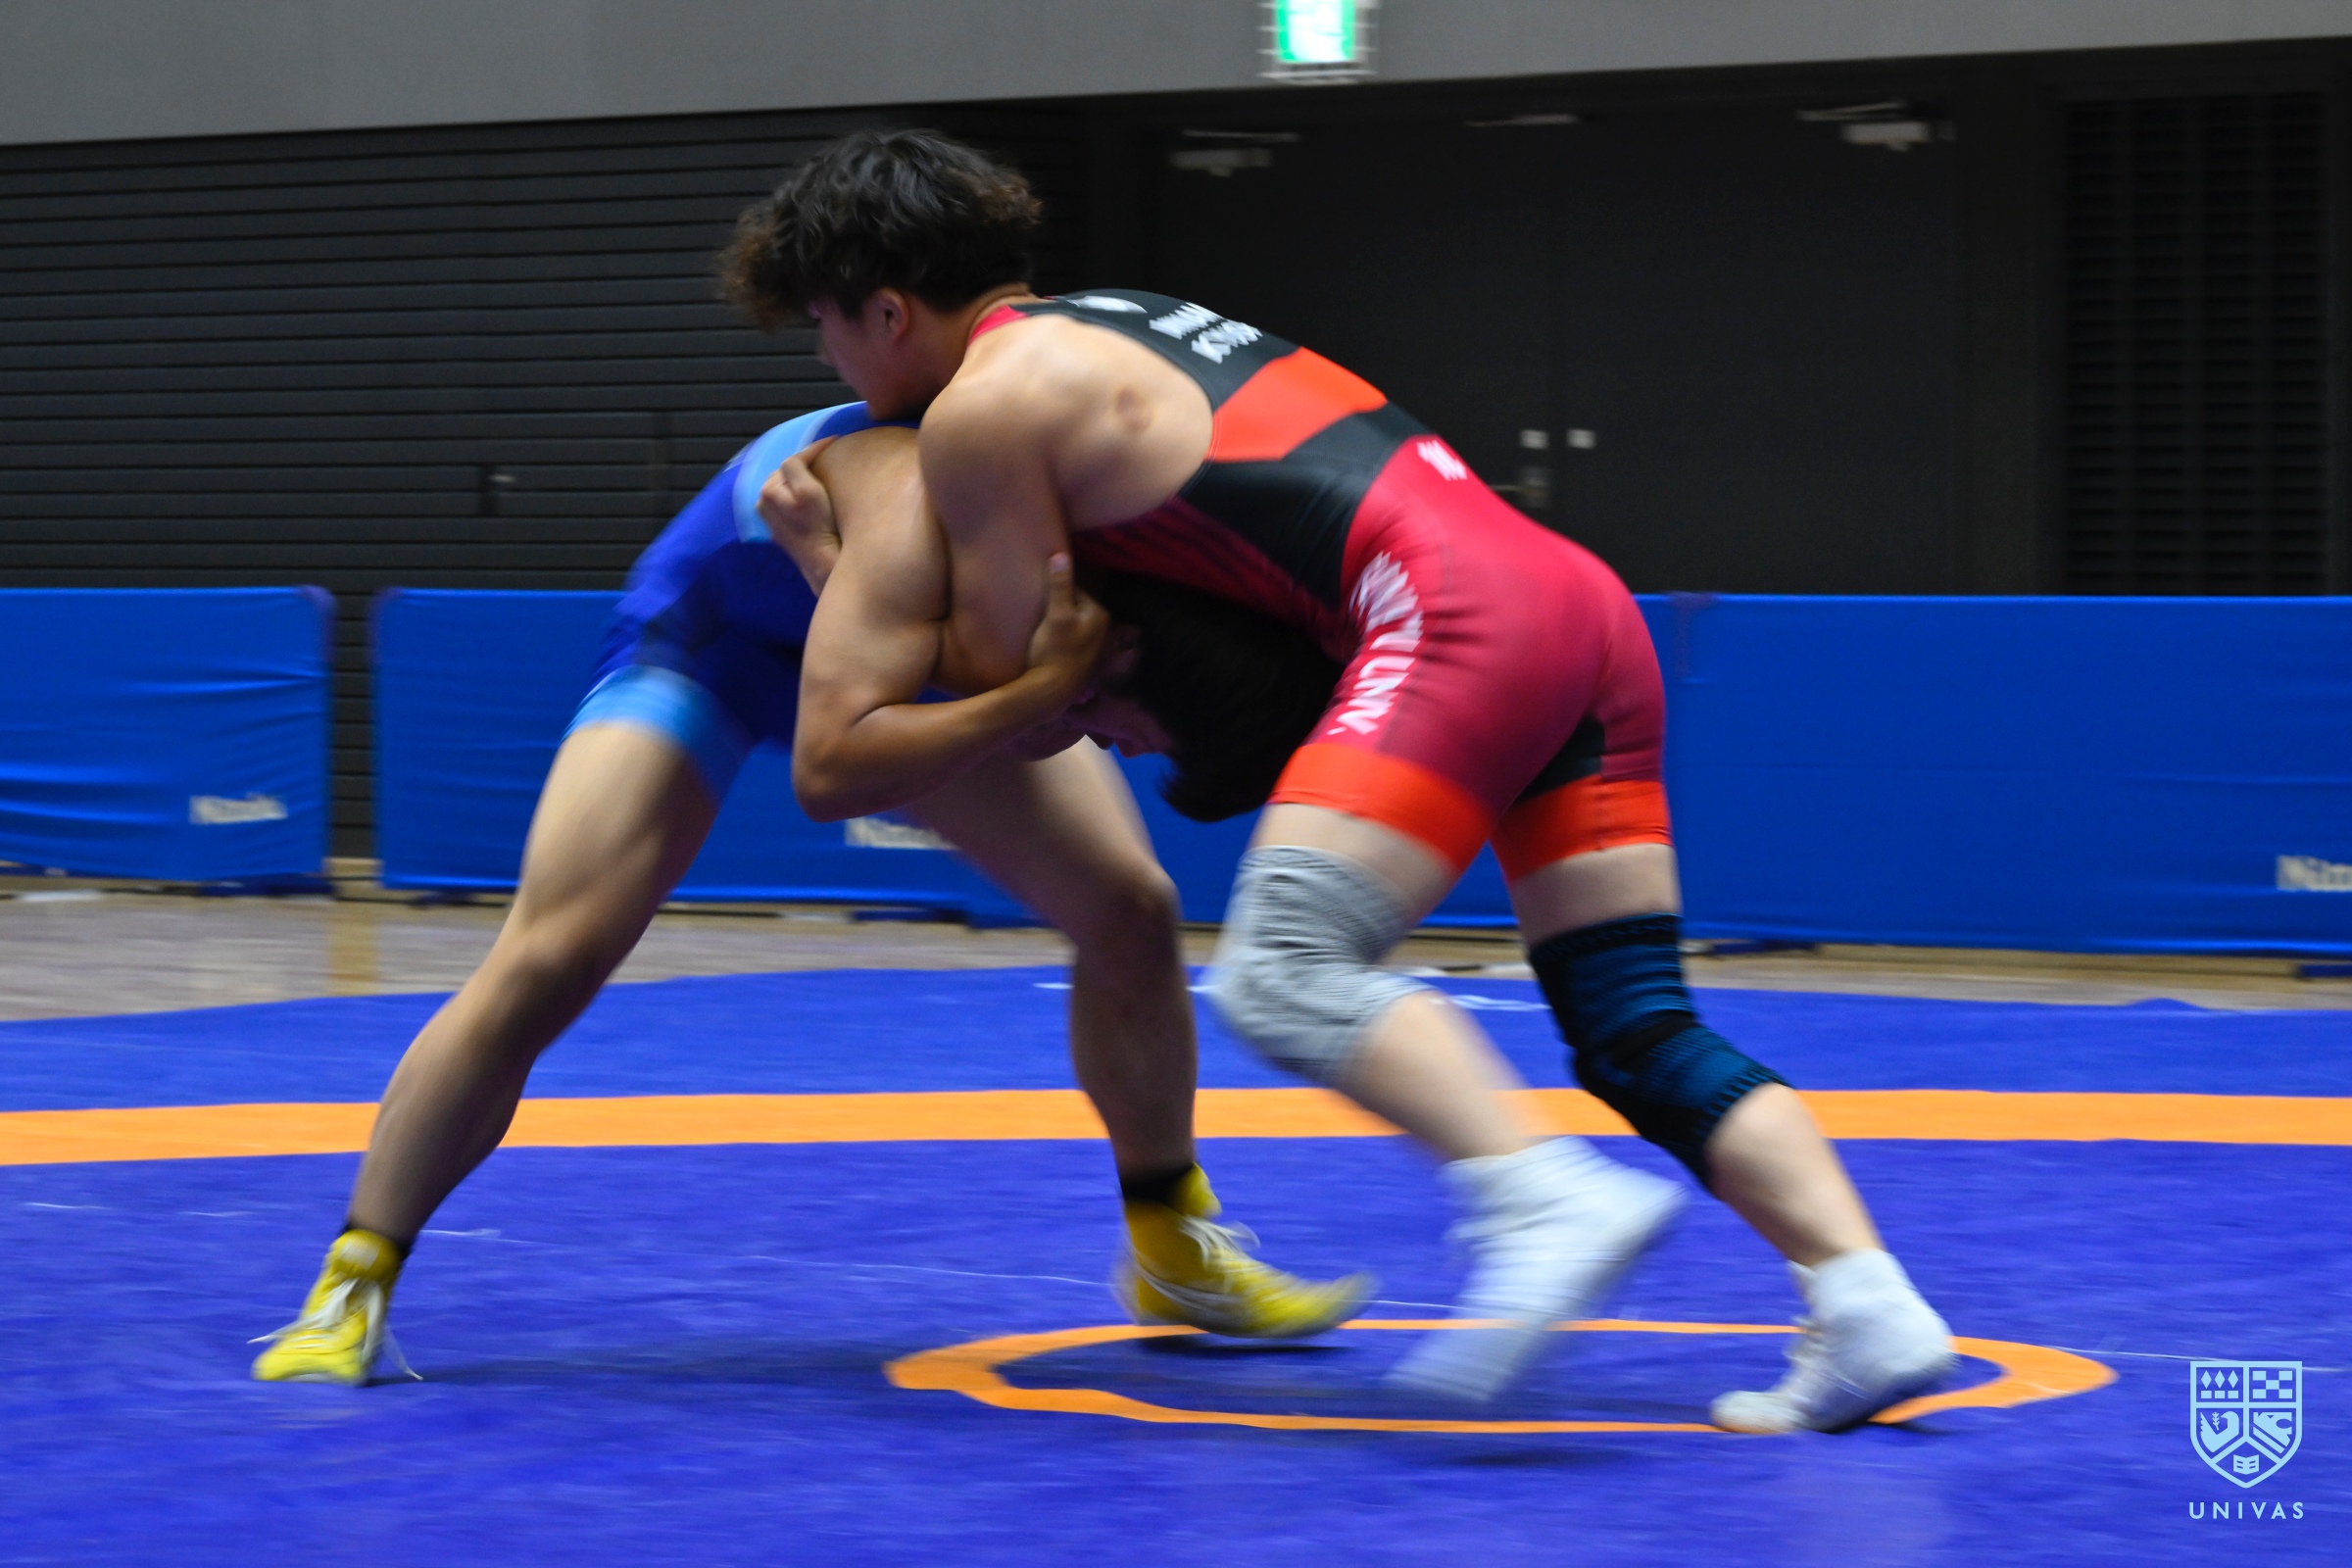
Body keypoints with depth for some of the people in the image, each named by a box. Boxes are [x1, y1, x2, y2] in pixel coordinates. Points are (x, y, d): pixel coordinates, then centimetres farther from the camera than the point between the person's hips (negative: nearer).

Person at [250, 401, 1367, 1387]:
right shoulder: (915, 502, -47)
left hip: (913, 647, 6)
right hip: (704, 639, -6)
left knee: (1130, 909, -2)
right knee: (545, 964, -16)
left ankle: (1177, 1252, 18)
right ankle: (351, 1289, -3)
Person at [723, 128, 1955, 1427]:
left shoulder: (985, 406, 1)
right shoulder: (1111, 325, 29)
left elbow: (999, 669, 9)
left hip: (1456, 612, -9)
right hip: (1581, 595, 9)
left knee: (1280, 975, -18)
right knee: (1639, 1039, 5)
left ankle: (1550, 1200, -36)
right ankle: (1868, 1304, -9)